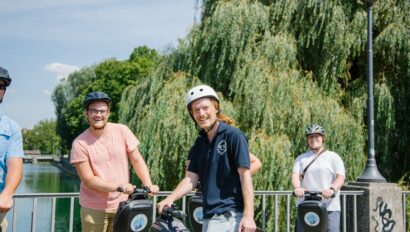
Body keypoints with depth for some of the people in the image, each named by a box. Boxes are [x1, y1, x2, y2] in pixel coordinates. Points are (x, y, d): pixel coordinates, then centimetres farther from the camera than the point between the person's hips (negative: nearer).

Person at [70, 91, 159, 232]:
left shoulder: (122, 131, -3)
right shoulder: (80, 143, -10)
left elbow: (137, 160, -1)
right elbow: (89, 180, -13)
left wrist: (148, 184, -16)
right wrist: (119, 187, -25)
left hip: (121, 205, 2)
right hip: (94, 209, -2)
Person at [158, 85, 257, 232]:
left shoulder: (233, 135, -6)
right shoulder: (199, 143, 13)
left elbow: (245, 175, -11)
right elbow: (191, 178, 7)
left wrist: (248, 215, -16)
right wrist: (170, 198, -11)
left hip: (232, 215, -5)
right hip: (210, 217, 6)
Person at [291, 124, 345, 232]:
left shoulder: (333, 157, 9)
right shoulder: (301, 158, 16)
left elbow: (340, 177, -4)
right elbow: (295, 175, 0)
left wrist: (332, 189, -26)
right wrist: (297, 187, -23)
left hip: (330, 207, -2)